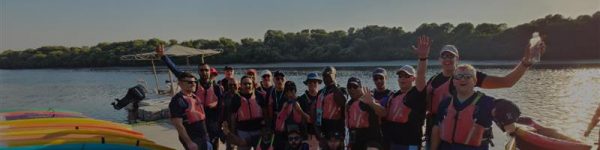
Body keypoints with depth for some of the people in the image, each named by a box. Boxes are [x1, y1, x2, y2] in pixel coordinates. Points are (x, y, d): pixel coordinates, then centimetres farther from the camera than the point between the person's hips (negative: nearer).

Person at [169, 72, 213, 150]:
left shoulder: (196, 96, 9)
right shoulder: (177, 101, -16)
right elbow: (178, 125, -20)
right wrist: (189, 142, -21)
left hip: (204, 137, 8)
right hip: (192, 140, -8)